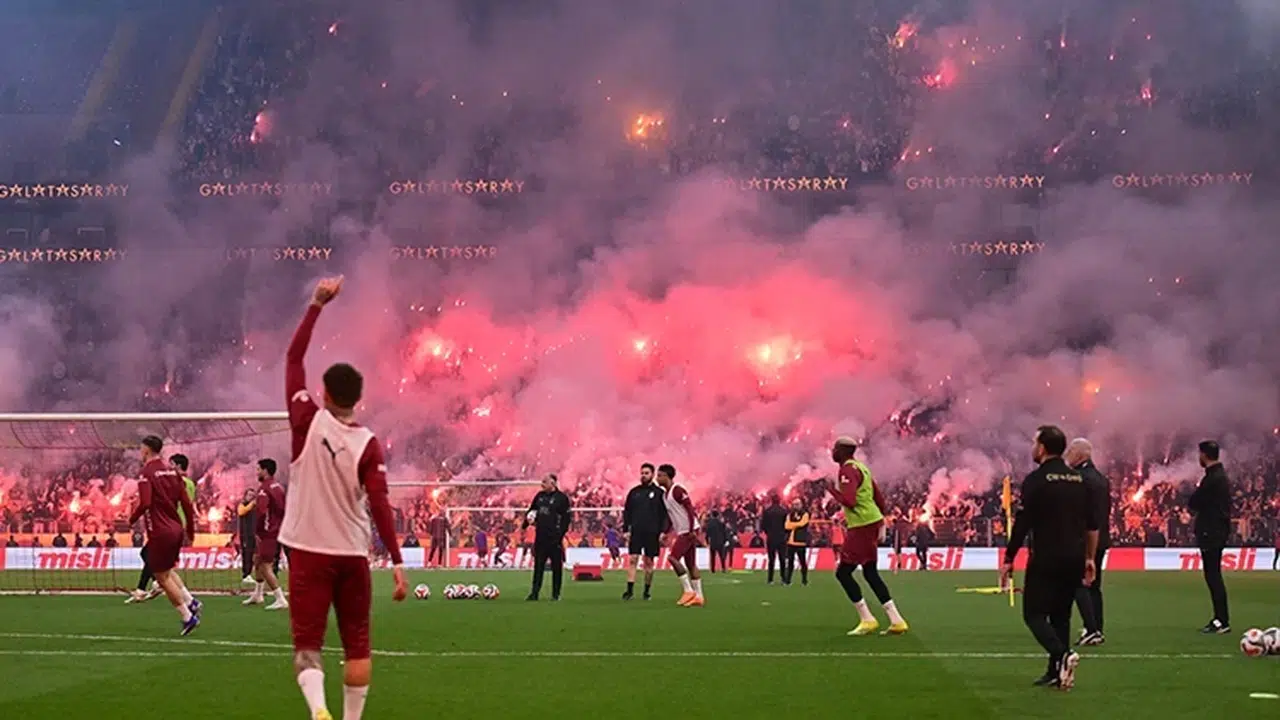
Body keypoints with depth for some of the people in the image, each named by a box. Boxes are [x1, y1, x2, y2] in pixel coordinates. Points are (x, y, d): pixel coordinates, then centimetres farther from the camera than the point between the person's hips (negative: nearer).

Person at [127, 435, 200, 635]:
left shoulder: (147, 473, -12)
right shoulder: (171, 472, 9)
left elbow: (145, 503, -24)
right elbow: (187, 503, 8)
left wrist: (132, 519, -5)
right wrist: (190, 532, 15)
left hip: (160, 532, -7)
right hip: (176, 529, 7)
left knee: (162, 577, 3)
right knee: (168, 570, 25)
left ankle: (187, 617, 2)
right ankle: (190, 602, 11)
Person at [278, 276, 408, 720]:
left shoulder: (308, 422, -7)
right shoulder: (368, 444, -6)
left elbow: (293, 358, 1)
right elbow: (379, 506, -13)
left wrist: (317, 305, 2)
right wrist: (397, 563, -12)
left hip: (309, 551, -1)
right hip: (353, 555, 1)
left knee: (307, 644, -3)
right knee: (357, 646, 13)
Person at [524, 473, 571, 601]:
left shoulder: (561, 498, -6)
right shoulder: (540, 496, 12)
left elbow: (566, 518, -9)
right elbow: (532, 510, 23)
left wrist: (560, 534, -16)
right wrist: (528, 520, 3)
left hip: (554, 538, -5)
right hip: (540, 536, 5)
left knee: (556, 566, 2)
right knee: (538, 565, 6)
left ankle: (556, 594, 9)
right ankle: (534, 593, 8)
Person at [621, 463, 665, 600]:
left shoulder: (658, 493, 2)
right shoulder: (634, 492, 10)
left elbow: (664, 514, -1)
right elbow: (627, 512, 11)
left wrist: (662, 532, -8)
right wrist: (626, 530, 2)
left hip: (652, 533, -2)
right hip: (636, 532, 2)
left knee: (649, 562, 3)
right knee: (632, 560, -6)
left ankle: (647, 591, 11)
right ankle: (630, 590, -8)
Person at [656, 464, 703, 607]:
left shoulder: (677, 491, -14)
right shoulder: (665, 495, 15)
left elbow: (690, 509, -19)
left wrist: (691, 530, -24)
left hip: (688, 531, -10)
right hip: (681, 532, 10)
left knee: (673, 557, -14)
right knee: (690, 563, 9)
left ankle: (689, 591, -9)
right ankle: (698, 597, 10)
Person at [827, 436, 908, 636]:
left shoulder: (848, 470, -14)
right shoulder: (861, 467, 17)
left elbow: (849, 501, -26)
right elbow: (879, 498, 20)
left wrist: (832, 489, -10)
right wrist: (881, 522, 26)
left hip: (861, 527, -10)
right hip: (872, 522, 10)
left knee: (843, 572, -2)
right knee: (870, 573, 14)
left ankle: (867, 620, -2)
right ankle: (897, 621, 11)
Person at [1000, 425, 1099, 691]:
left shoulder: (1036, 480, -8)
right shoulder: (1079, 479, 11)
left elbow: (1021, 524, -11)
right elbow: (1093, 525, 13)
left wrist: (1008, 560, -5)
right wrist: (1090, 558, 20)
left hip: (1046, 559, -6)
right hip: (1074, 559, 6)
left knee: (1034, 613, 0)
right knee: (1060, 614, 14)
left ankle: (1061, 654, -23)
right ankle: (1056, 673, 12)